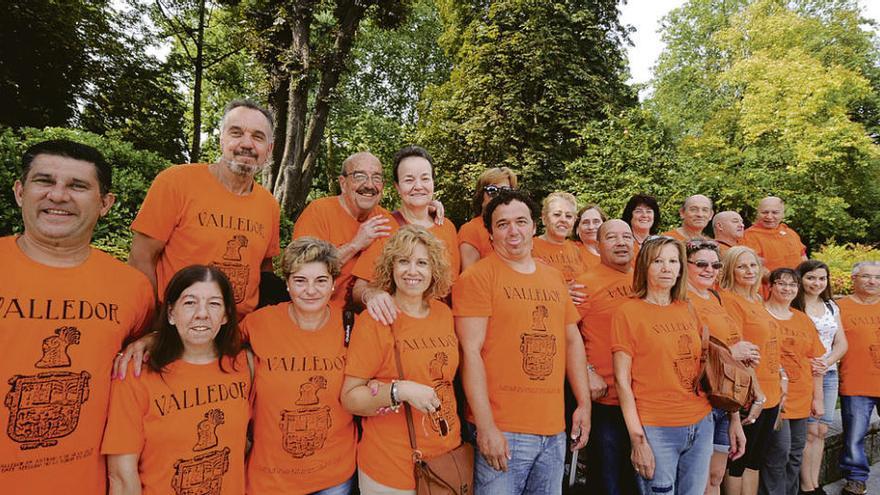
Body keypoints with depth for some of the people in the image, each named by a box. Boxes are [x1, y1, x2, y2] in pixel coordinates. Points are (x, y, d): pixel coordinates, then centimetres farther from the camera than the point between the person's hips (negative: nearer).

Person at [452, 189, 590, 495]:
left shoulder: (554, 278, 11)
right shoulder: (477, 277, -8)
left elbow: (573, 341, 16)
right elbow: (471, 352, -14)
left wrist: (584, 403, 10)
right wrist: (486, 427, -17)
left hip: (555, 429, 6)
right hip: (501, 432, -6)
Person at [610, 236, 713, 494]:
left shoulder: (688, 311, 8)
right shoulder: (628, 313, -8)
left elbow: (701, 365, 16)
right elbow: (622, 381, -10)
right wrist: (637, 439, -13)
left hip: (701, 424, 5)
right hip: (656, 430, -5)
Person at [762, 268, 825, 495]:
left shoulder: (803, 319, 12)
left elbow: (815, 361, 14)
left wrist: (818, 398, 12)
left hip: (801, 399, 6)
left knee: (796, 455, 14)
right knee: (779, 452, -6)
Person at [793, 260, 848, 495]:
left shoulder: (832, 307, 13)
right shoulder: (792, 306, -6)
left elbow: (841, 343, 11)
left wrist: (827, 362, -7)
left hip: (829, 374, 6)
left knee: (821, 430, 8)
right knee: (810, 430, -5)